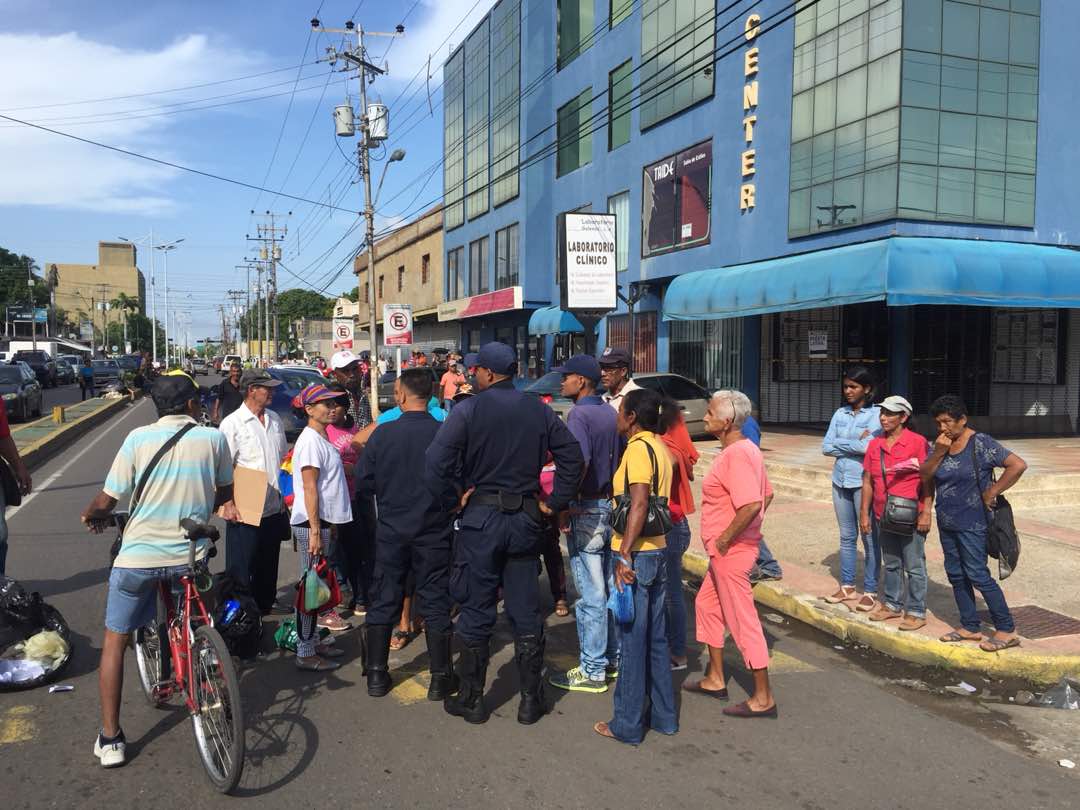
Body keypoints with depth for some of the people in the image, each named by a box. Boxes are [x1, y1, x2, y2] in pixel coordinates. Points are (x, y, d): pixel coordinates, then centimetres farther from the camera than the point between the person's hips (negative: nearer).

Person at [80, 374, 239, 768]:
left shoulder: (139, 439, -8)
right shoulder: (213, 439, -4)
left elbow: (106, 502, -5)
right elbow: (225, 495, 8)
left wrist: (90, 515, 17)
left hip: (138, 557, -1)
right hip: (191, 556, 1)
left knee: (114, 641, 16)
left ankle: (110, 738, 17)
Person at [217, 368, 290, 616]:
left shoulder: (274, 420, 10)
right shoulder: (232, 424, -10)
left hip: (274, 509, 6)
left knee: (269, 565, 17)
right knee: (241, 568, 4)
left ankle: (265, 605, 32)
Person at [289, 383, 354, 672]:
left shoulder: (322, 438, 14)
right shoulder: (310, 441, -15)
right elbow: (309, 488, -19)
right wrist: (315, 530, -21)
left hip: (323, 520, 9)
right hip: (311, 523, -9)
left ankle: (312, 642, 26)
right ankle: (305, 653, 5)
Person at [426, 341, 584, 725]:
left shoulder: (468, 410, -10)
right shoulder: (539, 410, 3)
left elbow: (435, 462, -20)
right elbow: (572, 455, 4)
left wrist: (452, 499, -6)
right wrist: (555, 502, 8)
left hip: (481, 517, -3)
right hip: (525, 519, 3)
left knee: (476, 611, 8)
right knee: (526, 612, 11)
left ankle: (472, 699, 18)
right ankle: (531, 700, 19)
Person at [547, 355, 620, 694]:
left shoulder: (579, 414, -15)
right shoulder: (609, 413, 11)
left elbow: (580, 462, -28)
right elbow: (620, 457, 14)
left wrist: (564, 507, -22)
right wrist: (614, 496, 18)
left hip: (587, 509, -9)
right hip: (611, 505, 9)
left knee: (590, 593, -2)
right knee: (610, 587, 16)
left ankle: (592, 671, 6)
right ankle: (614, 657, 27)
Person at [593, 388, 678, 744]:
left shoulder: (638, 447, -14)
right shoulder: (660, 447, 13)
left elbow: (639, 503, -23)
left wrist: (624, 554, -24)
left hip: (636, 555, -9)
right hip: (658, 552, 9)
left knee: (631, 641, 1)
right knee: (655, 638, 17)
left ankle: (627, 725, 11)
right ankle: (663, 715, 27)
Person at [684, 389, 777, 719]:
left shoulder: (736, 455, -22)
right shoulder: (747, 449, 10)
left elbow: (752, 504, -33)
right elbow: (767, 495, 18)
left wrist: (724, 539, -22)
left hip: (731, 552, -11)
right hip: (726, 552, 11)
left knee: (742, 620, -1)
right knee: (707, 604, 22)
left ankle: (763, 698, 10)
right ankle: (715, 679, 33)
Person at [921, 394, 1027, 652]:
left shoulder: (980, 443, -14)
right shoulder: (940, 443, 6)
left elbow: (1018, 465, -21)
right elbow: (925, 477, 2)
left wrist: (992, 492, -17)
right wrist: (939, 453, -12)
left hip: (972, 523, -7)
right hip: (946, 522, 7)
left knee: (977, 575, -6)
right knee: (955, 575, 12)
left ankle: (1007, 630, 6)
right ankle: (969, 627, 23)